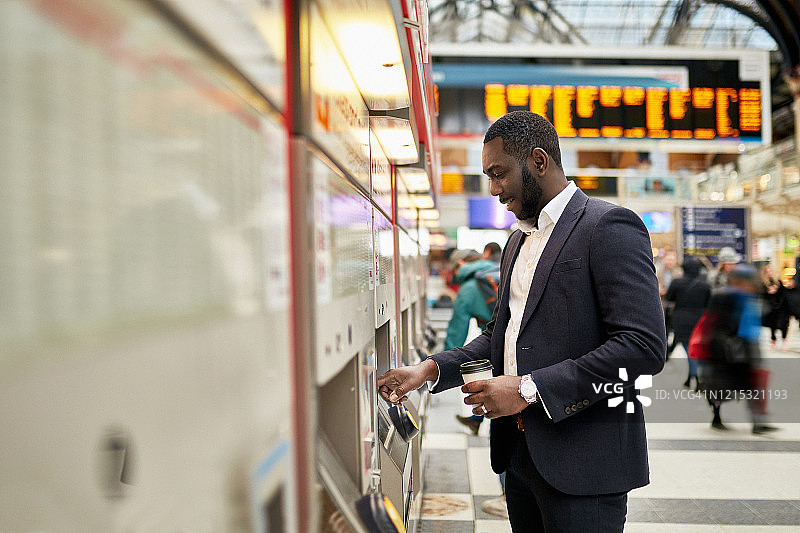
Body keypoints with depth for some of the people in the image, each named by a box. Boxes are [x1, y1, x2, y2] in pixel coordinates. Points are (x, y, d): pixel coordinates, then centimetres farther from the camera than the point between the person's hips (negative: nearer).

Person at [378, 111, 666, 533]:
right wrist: (430, 369, 6)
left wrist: (530, 388, -22)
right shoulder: (518, 241, 17)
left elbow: (644, 345, -21)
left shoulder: (609, 225, -12)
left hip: (583, 457, -8)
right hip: (520, 450, 8)